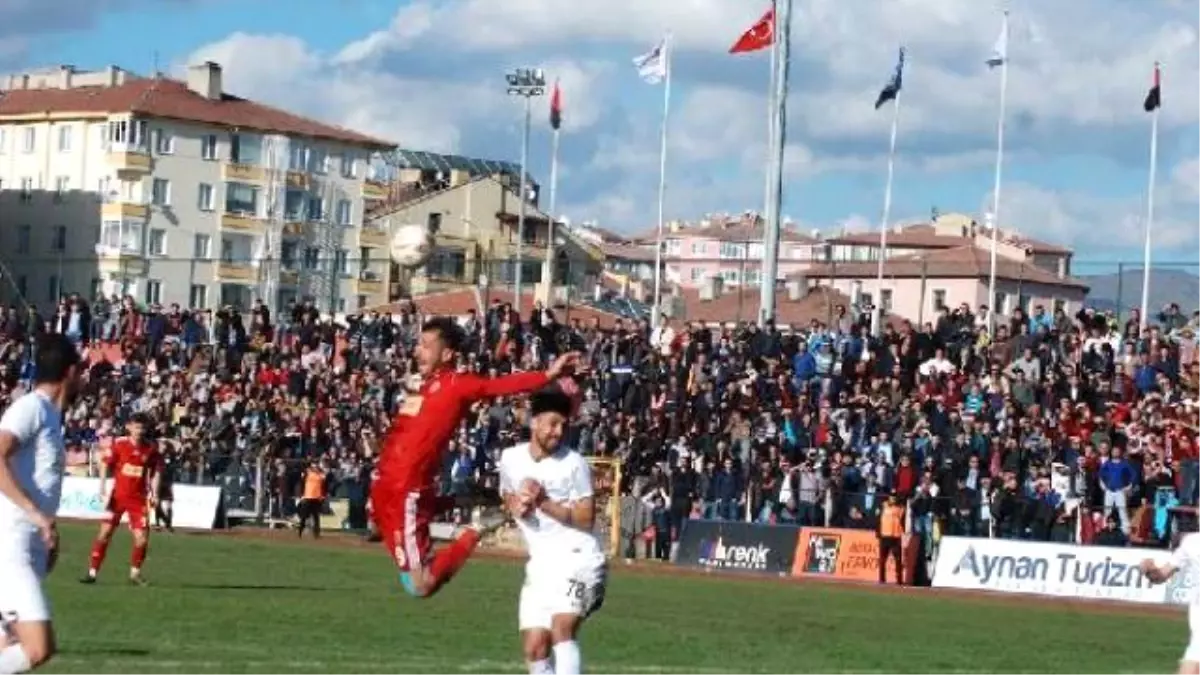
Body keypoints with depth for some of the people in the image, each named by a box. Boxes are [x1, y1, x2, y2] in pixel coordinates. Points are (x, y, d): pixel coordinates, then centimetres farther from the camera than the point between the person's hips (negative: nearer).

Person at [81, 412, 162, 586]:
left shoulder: (151, 448, -2)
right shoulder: (119, 444, -6)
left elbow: (156, 471, 9)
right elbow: (106, 465, 1)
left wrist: (154, 493, 1)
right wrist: (102, 488, -7)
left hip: (139, 498, 1)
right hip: (118, 495, -1)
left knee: (142, 538, -7)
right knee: (105, 533, -6)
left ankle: (135, 573, 12)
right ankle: (92, 572, 1)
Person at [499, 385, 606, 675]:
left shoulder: (574, 464, -10)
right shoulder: (511, 458, 3)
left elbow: (586, 518, -11)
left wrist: (544, 503, -21)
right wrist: (516, 506, -2)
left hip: (577, 558, -6)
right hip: (539, 564, 6)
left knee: (562, 628, -26)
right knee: (534, 649, 3)